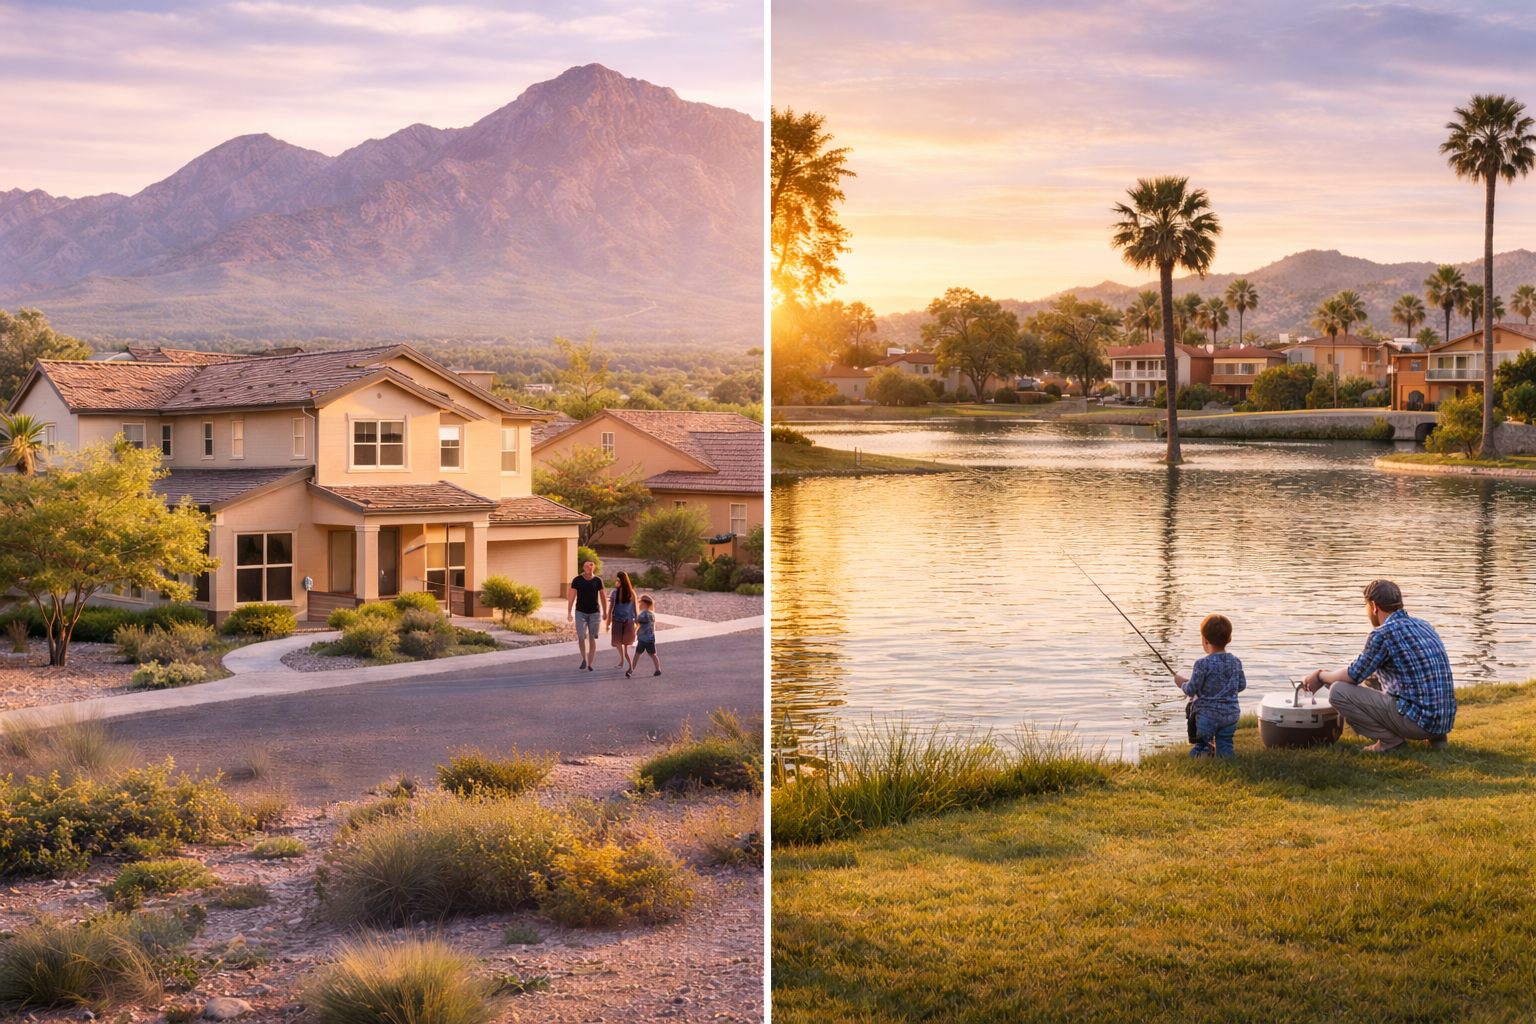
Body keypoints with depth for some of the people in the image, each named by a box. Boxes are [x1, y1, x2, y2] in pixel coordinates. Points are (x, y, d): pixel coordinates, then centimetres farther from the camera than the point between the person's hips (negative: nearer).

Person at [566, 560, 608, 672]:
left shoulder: (598, 581, -1)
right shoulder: (577, 580, -3)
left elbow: (603, 597, 5)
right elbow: (572, 596, -2)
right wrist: (569, 612, -7)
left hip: (594, 613, 1)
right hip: (580, 612, -1)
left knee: (592, 639, 3)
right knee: (581, 637, -8)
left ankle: (590, 664, 10)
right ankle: (584, 659, 15)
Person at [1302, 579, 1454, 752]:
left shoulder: (1383, 634, -11)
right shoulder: (1423, 626, 15)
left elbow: (1354, 676, -4)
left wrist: (1321, 676, 15)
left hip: (1418, 719, -8)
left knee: (1338, 691, -6)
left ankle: (1390, 739, -5)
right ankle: (1435, 736, 16)